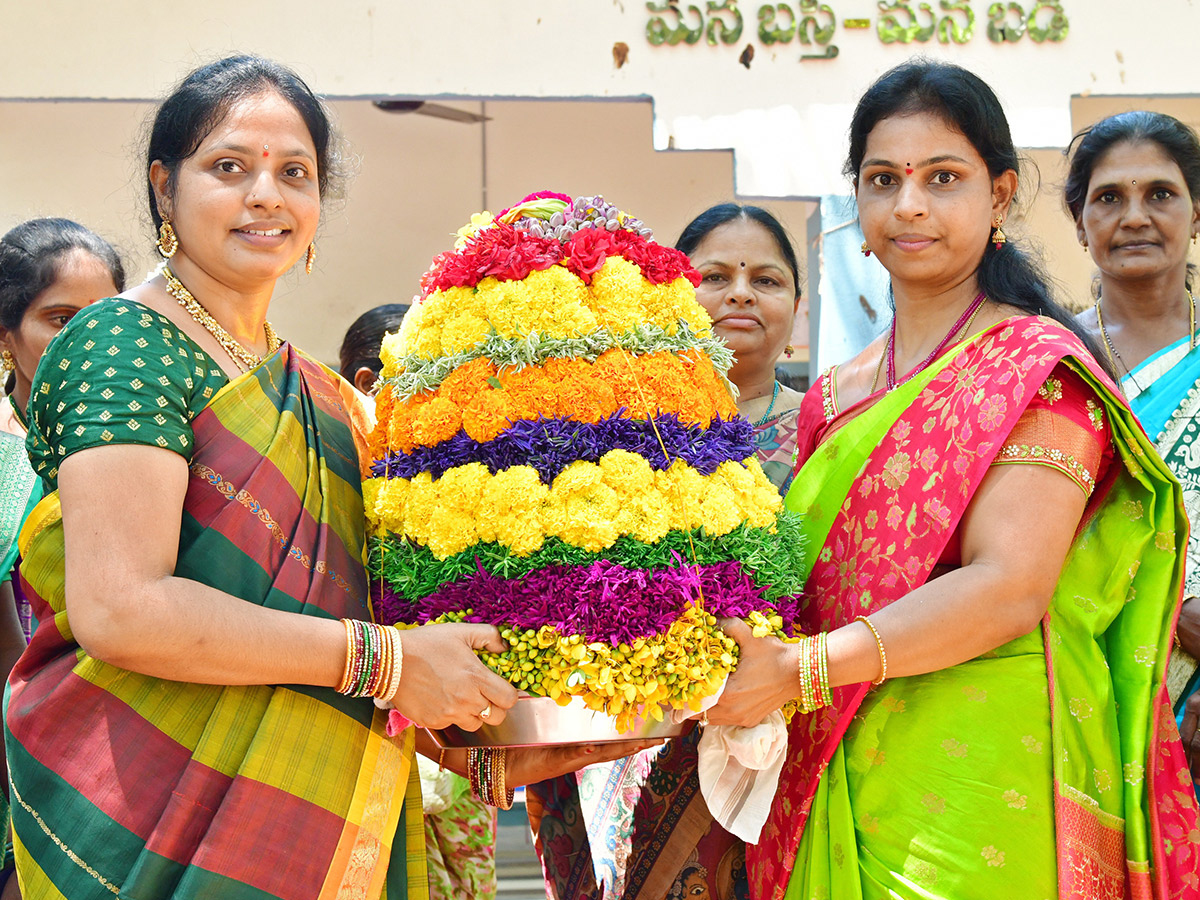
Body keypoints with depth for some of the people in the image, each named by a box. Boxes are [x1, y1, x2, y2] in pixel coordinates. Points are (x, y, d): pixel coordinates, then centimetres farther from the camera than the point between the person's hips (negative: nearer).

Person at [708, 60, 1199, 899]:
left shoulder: (1036, 367, -6)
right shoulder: (833, 398, 14)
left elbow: (1009, 588, -18)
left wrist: (799, 670, -23)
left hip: (980, 790, -6)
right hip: (840, 782, 6)